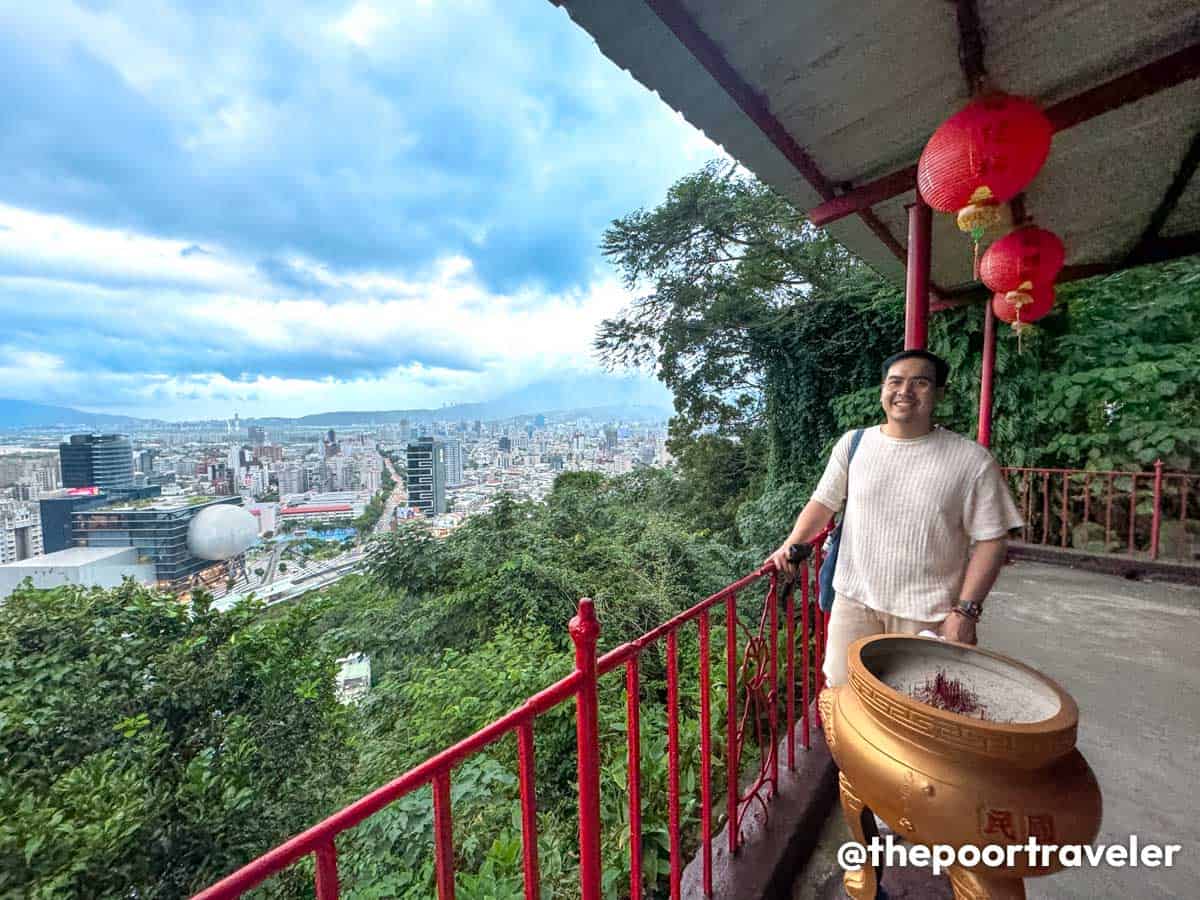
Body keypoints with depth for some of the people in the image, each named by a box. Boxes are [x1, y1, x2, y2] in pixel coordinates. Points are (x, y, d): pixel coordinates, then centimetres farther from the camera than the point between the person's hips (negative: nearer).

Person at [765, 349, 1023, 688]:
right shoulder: (853, 443, 0)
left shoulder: (971, 459, -6)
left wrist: (966, 609, -10)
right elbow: (824, 502, 4)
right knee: (842, 692, 12)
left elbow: (991, 539, -4)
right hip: (854, 600, 2)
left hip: (928, 612, -1)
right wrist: (792, 544, -11)